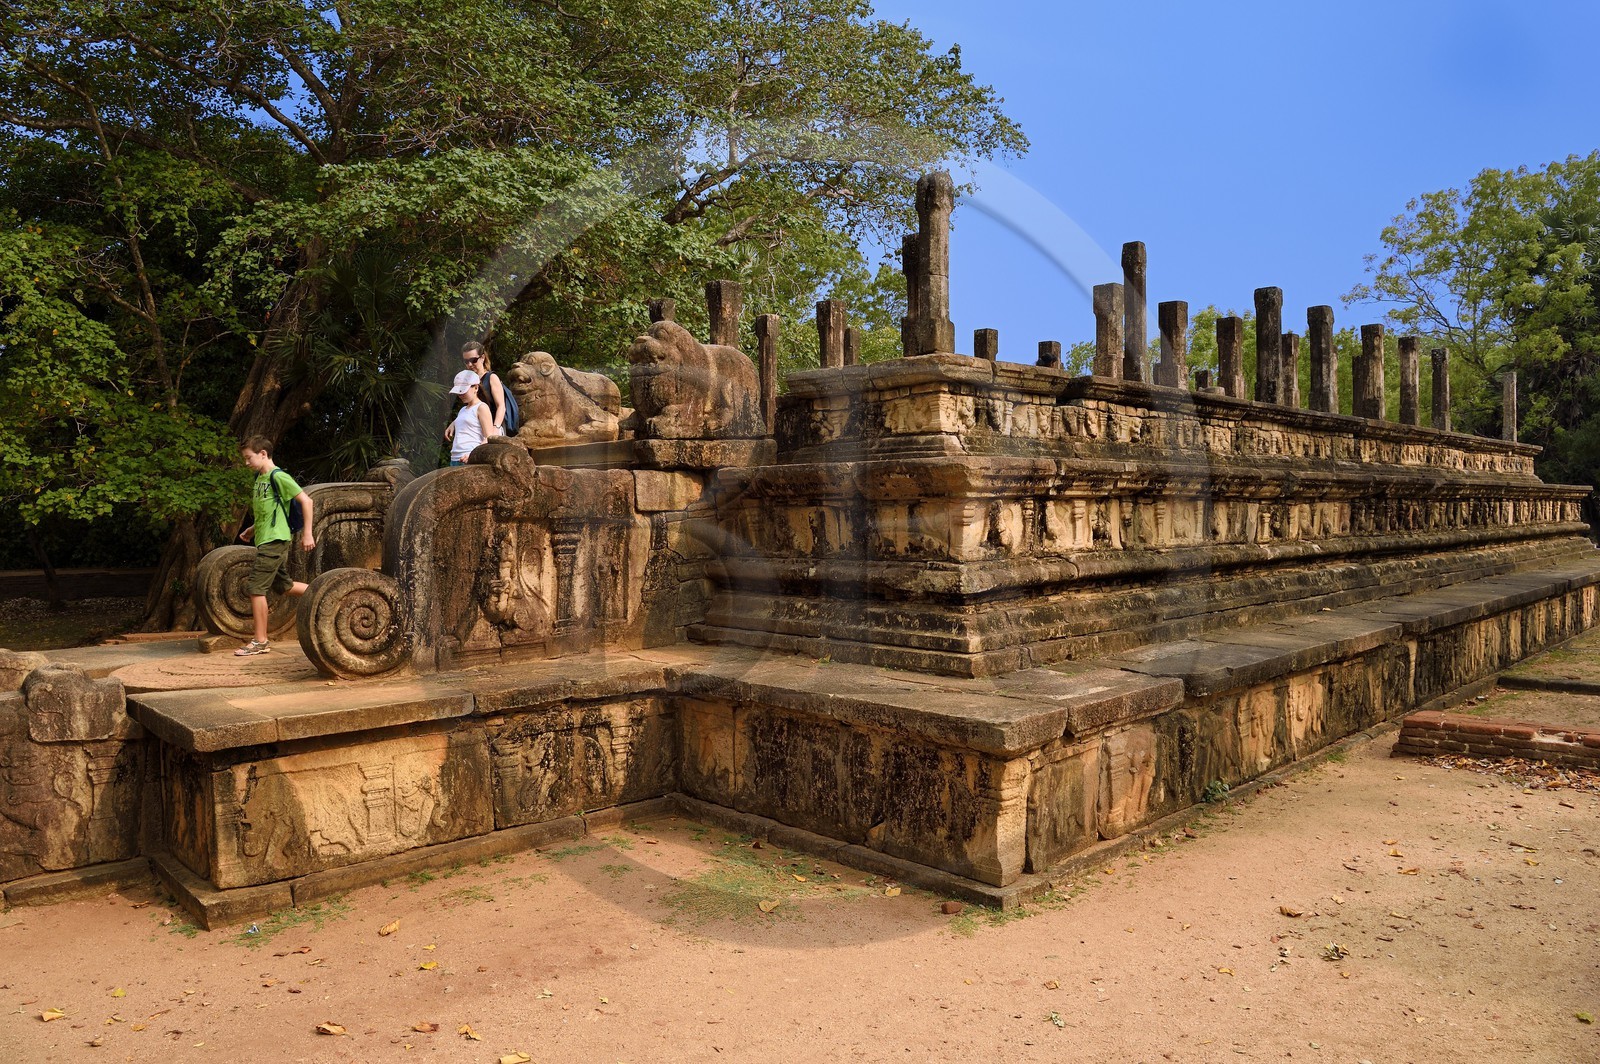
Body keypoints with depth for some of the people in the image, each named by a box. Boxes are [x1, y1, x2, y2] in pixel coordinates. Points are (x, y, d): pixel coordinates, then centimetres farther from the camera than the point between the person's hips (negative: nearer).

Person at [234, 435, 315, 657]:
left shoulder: (278, 476, -13)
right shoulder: (259, 478, 15)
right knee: (283, 585, 16)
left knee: (255, 587, -8)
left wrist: (307, 533, -17)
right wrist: (253, 529, 16)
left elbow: (306, 500, -16)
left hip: (274, 541, -10)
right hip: (266, 539, 10)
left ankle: (260, 641, -1)